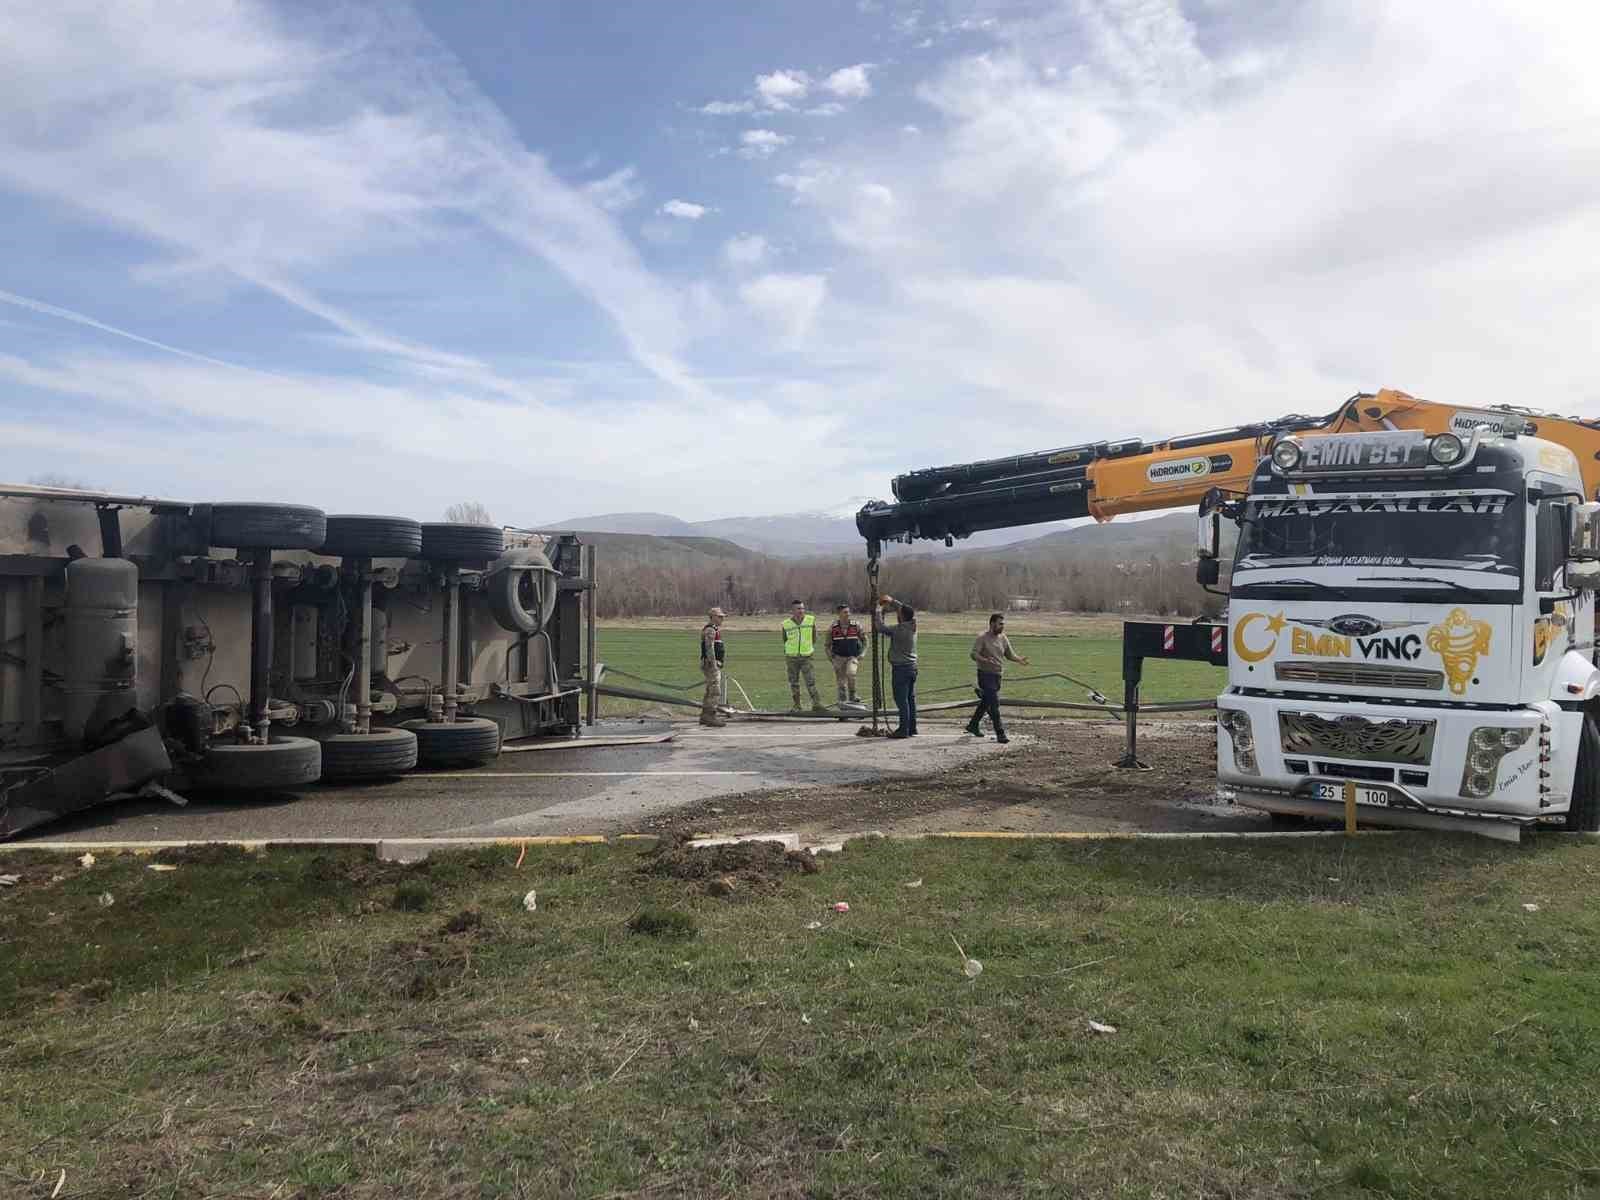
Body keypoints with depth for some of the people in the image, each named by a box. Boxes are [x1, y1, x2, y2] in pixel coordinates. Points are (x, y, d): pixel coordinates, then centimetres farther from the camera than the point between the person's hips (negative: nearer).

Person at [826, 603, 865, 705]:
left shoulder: (856, 626, -3)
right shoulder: (832, 628, -2)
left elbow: (864, 641, 9)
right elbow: (828, 645, 10)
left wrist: (861, 655, -1)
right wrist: (830, 657, 1)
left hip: (853, 657, -1)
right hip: (838, 657, 1)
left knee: (850, 673, -27)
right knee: (841, 682, 3)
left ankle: (852, 697, -10)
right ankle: (843, 703, 16)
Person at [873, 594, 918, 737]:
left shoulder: (899, 629, -18)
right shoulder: (912, 626, 4)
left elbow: (880, 626, -18)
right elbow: (906, 609, 21)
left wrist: (879, 610, -5)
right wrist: (892, 601, 24)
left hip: (900, 668, -8)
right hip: (912, 667, 8)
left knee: (902, 700, -5)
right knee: (910, 699, 12)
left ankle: (904, 730, -5)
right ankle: (912, 728, 17)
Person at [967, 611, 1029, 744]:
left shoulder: (1003, 638, 8)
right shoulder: (982, 637, -11)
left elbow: (1010, 654, 15)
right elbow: (974, 654, -17)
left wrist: (1020, 659, -5)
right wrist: (984, 660, -36)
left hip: (997, 675, 7)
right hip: (986, 674, -7)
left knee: (986, 702, 18)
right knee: (994, 704, -10)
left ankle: (973, 725, 35)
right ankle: (1000, 734, -8)